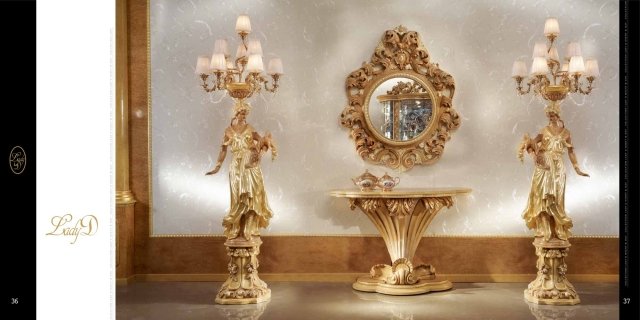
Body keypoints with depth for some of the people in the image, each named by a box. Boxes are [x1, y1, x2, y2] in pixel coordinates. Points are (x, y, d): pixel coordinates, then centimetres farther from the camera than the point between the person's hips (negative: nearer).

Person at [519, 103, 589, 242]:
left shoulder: (565, 132, 7)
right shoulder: (544, 130, 6)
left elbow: (570, 152, 10)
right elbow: (532, 144, 0)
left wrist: (577, 169, 8)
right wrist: (534, 155, -21)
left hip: (558, 168, 0)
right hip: (544, 166, 0)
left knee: (556, 198, 1)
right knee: (543, 197, -4)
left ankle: (557, 230, 8)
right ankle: (545, 230, 2)